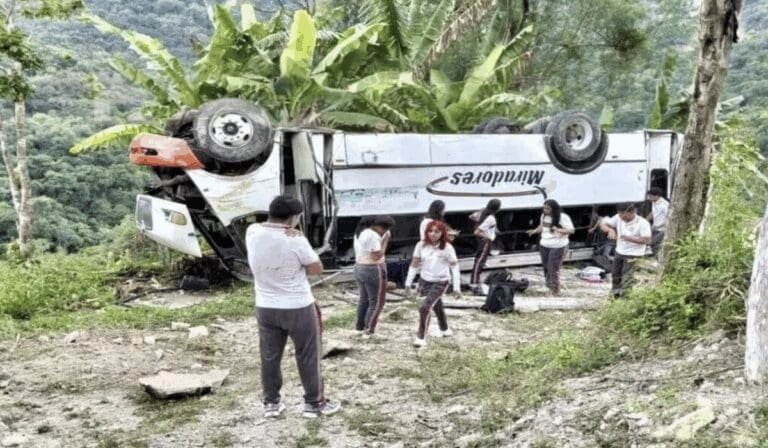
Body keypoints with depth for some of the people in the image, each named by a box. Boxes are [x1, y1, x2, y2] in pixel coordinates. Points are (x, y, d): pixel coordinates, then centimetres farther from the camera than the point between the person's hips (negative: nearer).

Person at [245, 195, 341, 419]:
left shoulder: (252, 232, -6)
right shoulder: (295, 241, -21)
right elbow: (317, 268, -9)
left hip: (265, 307, 5)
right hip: (298, 308, -5)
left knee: (269, 356, 16)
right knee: (308, 357, 10)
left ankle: (271, 403, 26)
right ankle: (314, 403, 20)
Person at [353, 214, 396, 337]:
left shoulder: (360, 232, 7)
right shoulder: (372, 235, -22)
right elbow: (378, 256, -20)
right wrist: (385, 240, -14)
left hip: (359, 269, 9)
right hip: (373, 271, -9)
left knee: (364, 299, 20)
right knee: (376, 302, 2)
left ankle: (360, 327, 29)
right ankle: (368, 331, 5)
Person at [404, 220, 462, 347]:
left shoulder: (447, 247, -15)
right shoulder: (421, 245, -7)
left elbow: (454, 266, -9)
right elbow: (414, 264, 1)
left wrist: (456, 286, -12)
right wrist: (408, 283, 1)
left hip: (440, 282, -4)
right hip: (425, 281, 4)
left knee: (425, 308, -19)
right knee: (437, 306, 23)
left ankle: (421, 337, -7)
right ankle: (444, 329, 48)